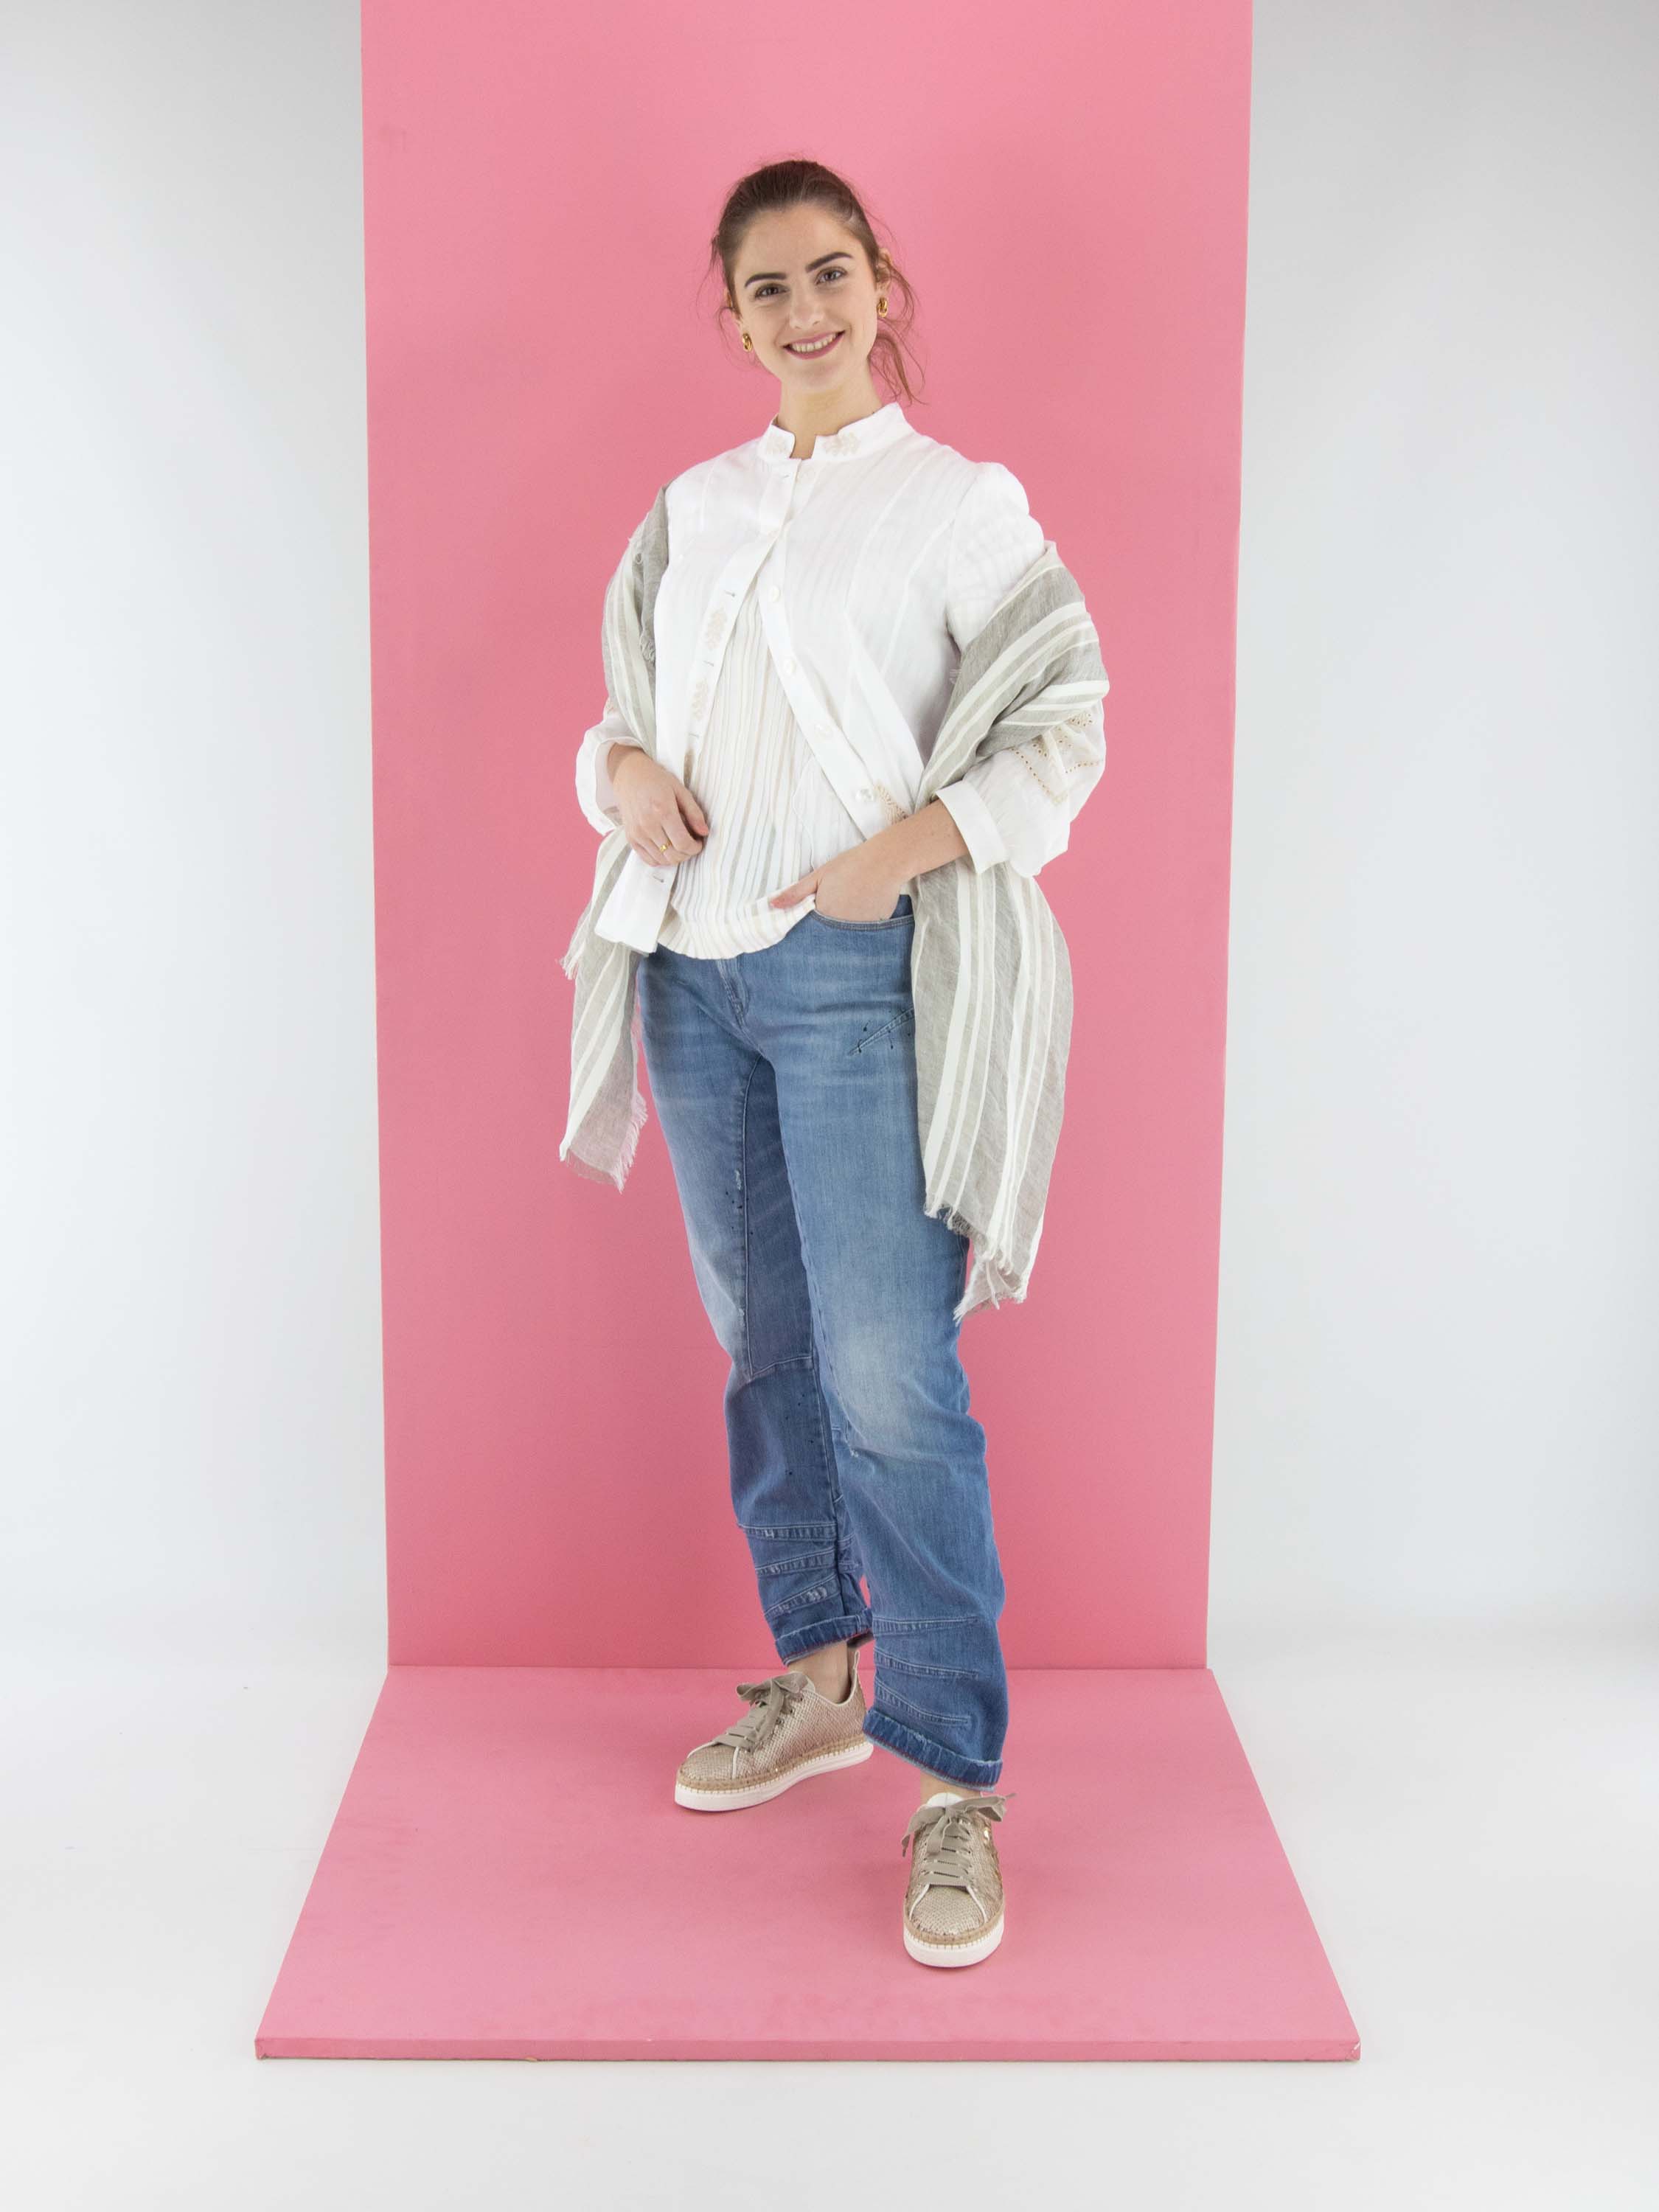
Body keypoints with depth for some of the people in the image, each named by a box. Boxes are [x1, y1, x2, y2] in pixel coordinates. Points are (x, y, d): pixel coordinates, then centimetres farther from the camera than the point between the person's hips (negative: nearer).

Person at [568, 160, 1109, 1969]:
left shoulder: (958, 502, -1)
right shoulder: (697, 504, 15)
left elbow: (1064, 738, -5)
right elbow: (634, 700, 21)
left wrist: (910, 845, -19)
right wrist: (623, 770, -2)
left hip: (855, 971, -6)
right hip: (697, 968, 6)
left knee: (887, 1372, -10)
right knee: (761, 1342, 13)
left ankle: (952, 1782, 1)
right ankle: (817, 1679, 30)